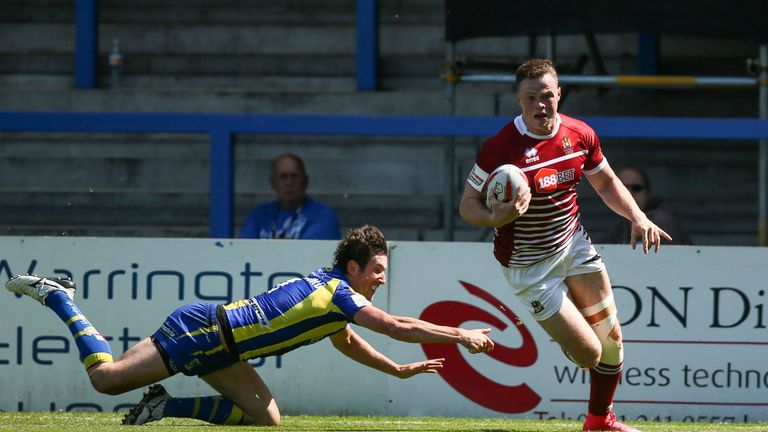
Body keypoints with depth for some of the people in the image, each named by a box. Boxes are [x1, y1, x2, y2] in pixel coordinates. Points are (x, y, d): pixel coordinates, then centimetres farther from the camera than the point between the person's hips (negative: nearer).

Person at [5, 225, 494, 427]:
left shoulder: (328, 287, 11)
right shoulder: (339, 295, -18)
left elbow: (346, 342, 29)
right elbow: (397, 326, -23)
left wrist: (399, 369, 24)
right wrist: (462, 336, -18)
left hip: (216, 344, 9)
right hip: (198, 332, -9)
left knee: (266, 417, 2)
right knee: (105, 377, -8)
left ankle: (165, 407, 8)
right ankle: (57, 296, 11)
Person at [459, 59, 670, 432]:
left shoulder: (580, 135, -6)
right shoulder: (498, 149, -23)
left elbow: (606, 183, 11)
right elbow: (468, 204, -14)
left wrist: (637, 217, -3)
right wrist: (496, 217, -35)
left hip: (573, 244, 6)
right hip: (528, 267, -6)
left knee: (610, 337, 8)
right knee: (589, 353, -9)